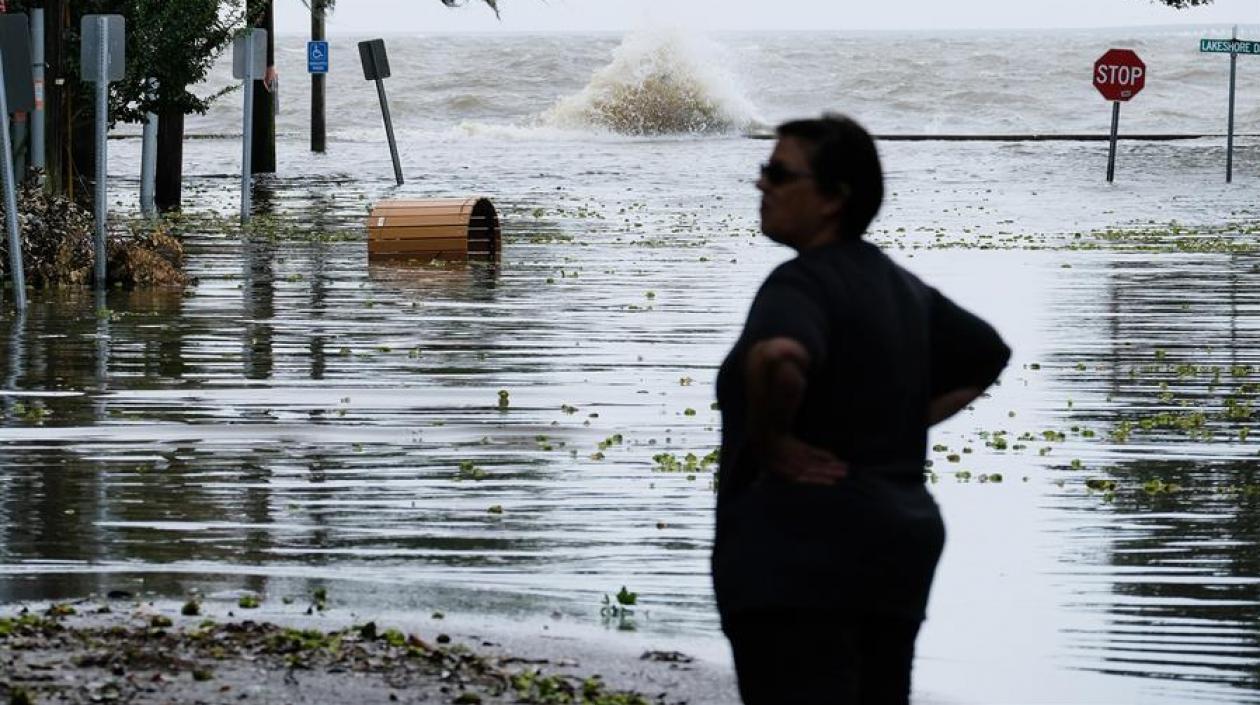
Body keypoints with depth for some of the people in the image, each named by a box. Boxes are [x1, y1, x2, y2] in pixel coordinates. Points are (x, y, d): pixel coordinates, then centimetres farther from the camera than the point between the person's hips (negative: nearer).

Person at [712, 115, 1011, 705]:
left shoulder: (802, 285, -13)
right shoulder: (898, 286, 15)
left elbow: (779, 358, -35)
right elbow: (988, 357, 29)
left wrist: (768, 442, -18)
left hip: (801, 554, -9)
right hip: (897, 546, 9)